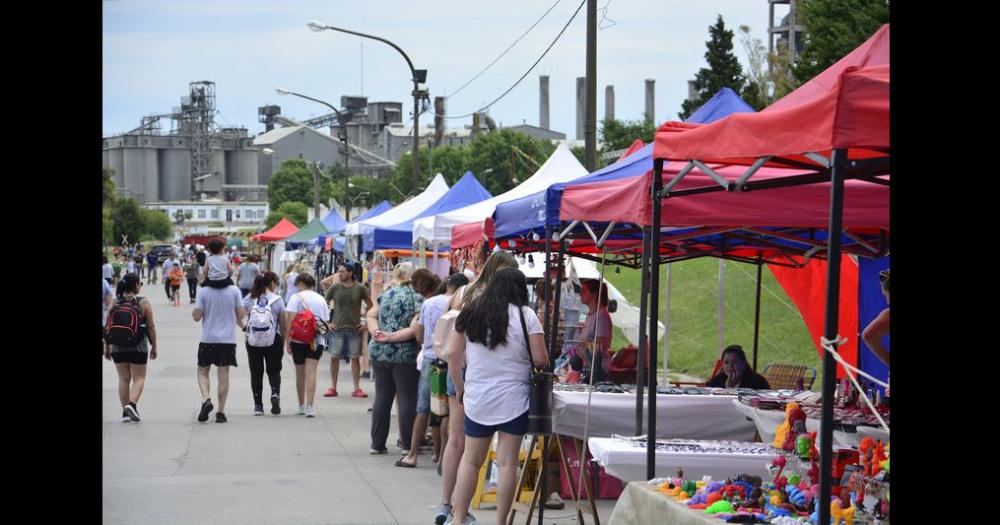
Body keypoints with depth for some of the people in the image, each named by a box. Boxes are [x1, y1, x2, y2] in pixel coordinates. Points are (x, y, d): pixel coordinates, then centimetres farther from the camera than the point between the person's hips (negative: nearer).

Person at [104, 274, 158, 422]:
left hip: (118, 347, 3)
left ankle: (125, 412, 11)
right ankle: (132, 404, -15)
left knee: (123, 378, 11)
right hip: (138, 347, -3)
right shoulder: (143, 302, -6)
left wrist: (107, 347, 12)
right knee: (139, 378, 7)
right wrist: (154, 346, 4)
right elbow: (151, 326, -5)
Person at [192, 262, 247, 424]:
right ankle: (221, 412, 5)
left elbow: (197, 317, -6)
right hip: (228, 339, 1)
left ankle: (206, 399, -13)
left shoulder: (204, 291, -5)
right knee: (223, 374, 5)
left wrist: (195, 308, 14)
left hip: (208, 339, -1)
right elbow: (241, 314, -2)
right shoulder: (234, 290, -3)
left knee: (203, 372, 12)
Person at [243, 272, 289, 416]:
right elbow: (283, 324, -3)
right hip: (273, 340, -1)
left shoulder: (249, 299, 1)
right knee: (274, 370, 11)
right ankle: (275, 393, -15)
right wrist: (284, 342, 5)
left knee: (256, 372, 9)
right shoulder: (278, 300, -4)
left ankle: (258, 405, 8)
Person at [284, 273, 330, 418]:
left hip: (298, 339, -2)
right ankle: (309, 406, -20)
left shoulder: (296, 297, -2)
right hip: (317, 340, 2)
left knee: (300, 373, 12)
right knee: (311, 372, -7)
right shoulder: (321, 299, 9)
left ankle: (301, 406, 23)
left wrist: (287, 340, -8)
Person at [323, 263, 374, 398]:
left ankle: (357, 388, 8)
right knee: (334, 357, 1)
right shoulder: (334, 288, 1)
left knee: (355, 357, 2)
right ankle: (332, 387, 9)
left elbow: (370, 306, 9)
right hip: (337, 328, 1)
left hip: (355, 329, -1)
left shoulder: (360, 288, -1)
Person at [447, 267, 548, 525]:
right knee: (507, 462, 0)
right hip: (513, 400, -3)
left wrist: (460, 389, 15)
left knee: (470, 460, 12)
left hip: (477, 399, 3)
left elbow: (453, 355, 6)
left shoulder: (471, 313, 5)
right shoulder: (525, 315, -7)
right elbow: (540, 359, -9)